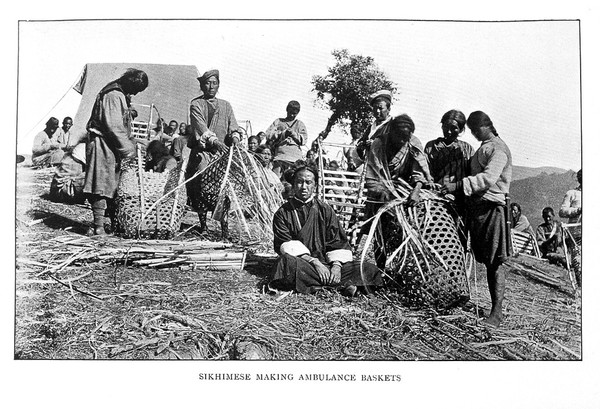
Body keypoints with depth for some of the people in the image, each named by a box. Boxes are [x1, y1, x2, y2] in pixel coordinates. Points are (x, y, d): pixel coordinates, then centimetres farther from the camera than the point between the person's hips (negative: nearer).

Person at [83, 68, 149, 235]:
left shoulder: (121, 95, 17)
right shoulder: (114, 96, -16)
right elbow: (114, 127, -21)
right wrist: (129, 149, -18)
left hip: (111, 146, 10)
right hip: (103, 144, -10)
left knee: (113, 185, 12)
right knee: (102, 185, -9)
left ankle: (116, 222, 18)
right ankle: (99, 226, -7)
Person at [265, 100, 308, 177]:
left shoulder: (300, 124, 20)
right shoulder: (279, 121, 20)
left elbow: (304, 140, 8)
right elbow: (268, 134, 6)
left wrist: (294, 134, -7)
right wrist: (282, 133, -6)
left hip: (295, 157, 0)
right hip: (280, 153, 0)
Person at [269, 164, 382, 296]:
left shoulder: (325, 210, 12)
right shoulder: (283, 213, 5)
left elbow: (337, 241, 5)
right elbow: (286, 244, -7)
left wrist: (336, 265, -15)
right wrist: (313, 261, -21)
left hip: (325, 262, 2)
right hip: (302, 263, -2)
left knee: (369, 269, -15)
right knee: (287, 261, -39)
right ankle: (341, 284, -34)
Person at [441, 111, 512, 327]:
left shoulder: (498, 149, -7)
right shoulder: (483, 148, 22)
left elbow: (488, 178, -21)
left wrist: (458, 185, -25)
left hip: (492, 207, -9)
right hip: (477, 206, 9)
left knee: (494, 262, -9)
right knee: (486, 261, 8)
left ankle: (496, 312, -7)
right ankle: (494, 306, 12)